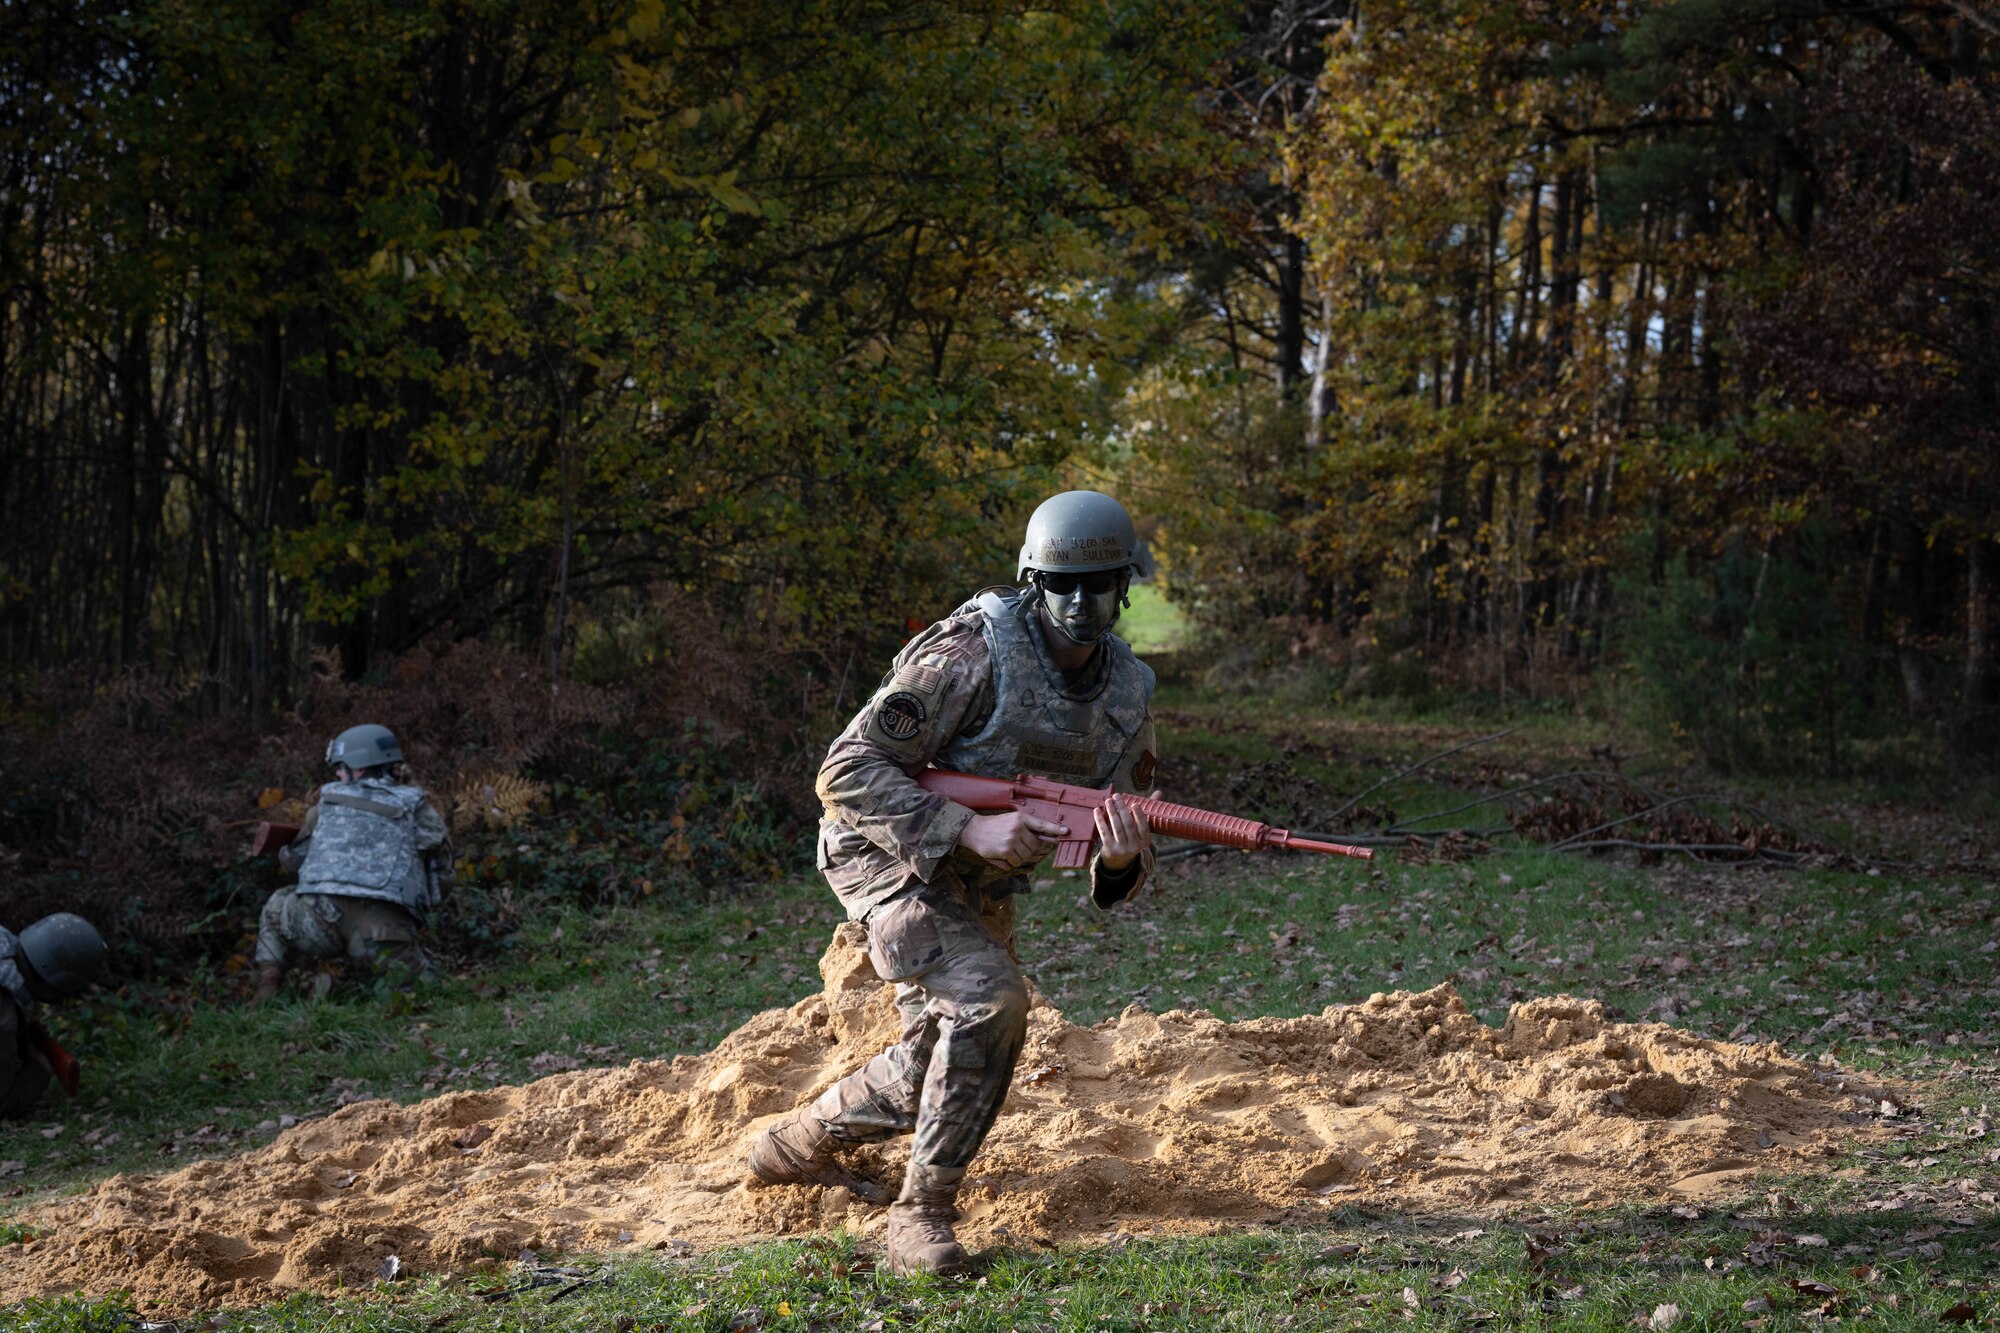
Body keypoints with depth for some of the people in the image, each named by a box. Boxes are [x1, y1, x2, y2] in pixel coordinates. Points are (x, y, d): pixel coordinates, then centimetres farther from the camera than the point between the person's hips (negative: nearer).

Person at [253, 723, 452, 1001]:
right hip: (385, 927, -1)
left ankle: (267, 991, 15)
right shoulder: (414, 805, 16)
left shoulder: (329, 801, 21)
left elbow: (291, 858, 33)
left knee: (276, 907, 34)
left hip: (320, 919, 1)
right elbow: (441, 872, 17)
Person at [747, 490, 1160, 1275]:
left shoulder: (1129, 695, -5)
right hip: (891, 856, -8)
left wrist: (1121, 859, -28)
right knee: (988, 1004, -27)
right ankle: (922, 1213, -15)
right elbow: (847, 774, -26)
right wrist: (970, 831, -34)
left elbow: (1122, 860, -2)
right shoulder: (971, 656, -26)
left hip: (980, 890, 8)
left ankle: (798, 1146, 39)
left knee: (949, 1061, 14)